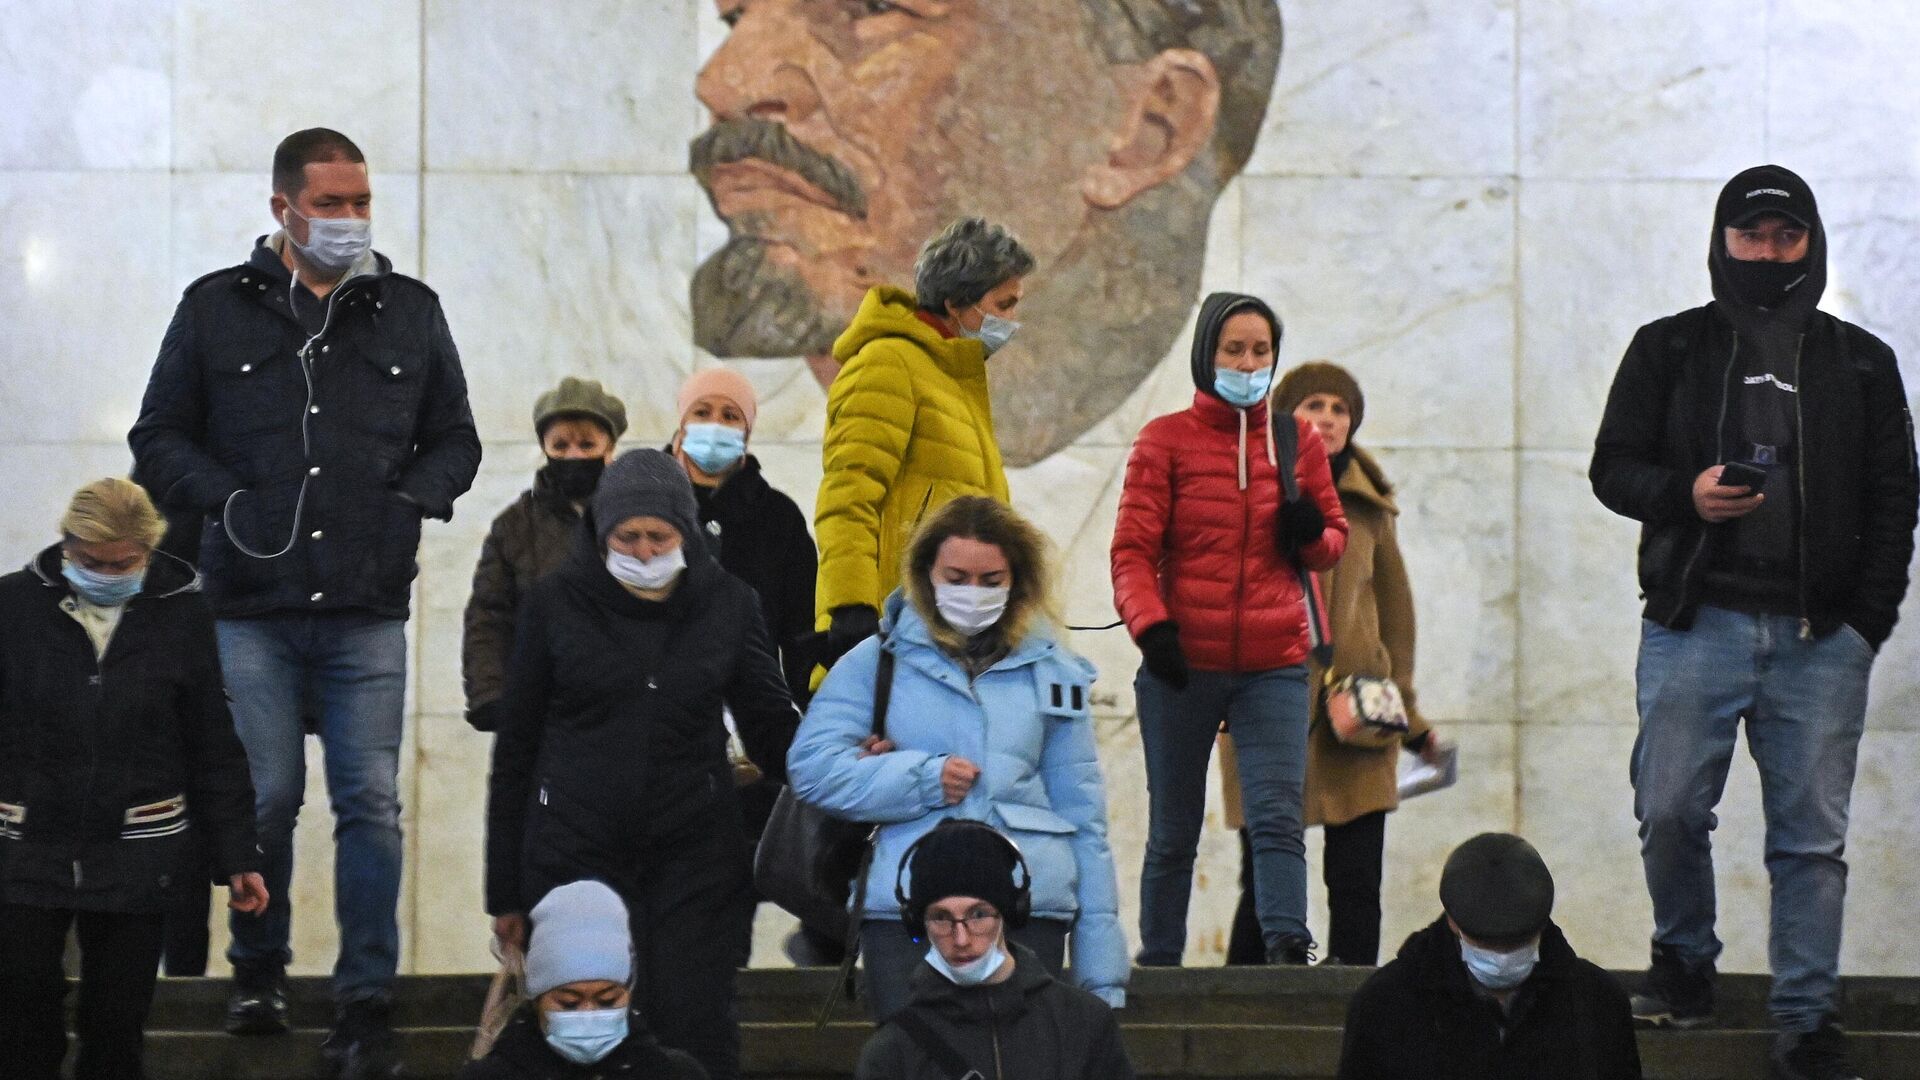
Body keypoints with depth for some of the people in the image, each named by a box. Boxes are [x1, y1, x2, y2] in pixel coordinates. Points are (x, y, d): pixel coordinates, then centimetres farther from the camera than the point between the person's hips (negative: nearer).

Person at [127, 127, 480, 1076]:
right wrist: (228, 501, -6)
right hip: (251, 606, -1)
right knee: (264, 798, 1)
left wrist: (411, 503, 1)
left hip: (369, 613, 1)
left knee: (371, 804, -3)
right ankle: (258, 971, 23)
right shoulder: (216, 309, 6)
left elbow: (454, 440, 19)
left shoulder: (410, 313, 12)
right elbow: (159, 437, 9)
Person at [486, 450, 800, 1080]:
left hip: (691, 857, 1)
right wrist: (505, 891, 5)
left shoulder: (727, 603, 5)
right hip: (574, 855, 0)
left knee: (695, 1029, -5)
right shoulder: (557, 603, 2)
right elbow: (515, 750, 6)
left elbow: (772, 729, 9)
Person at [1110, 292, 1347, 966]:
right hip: (1182, 666, -1)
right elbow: (1132, 550, -3)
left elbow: (1335, 539, 19)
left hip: (1275, 667, 1)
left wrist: (1313, 535, -6)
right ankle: (1157, 960, 16)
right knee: (1173, 830, 6)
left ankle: (1287, 947, -28)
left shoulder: (1297, 439, 10)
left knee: (1277, 815, -15)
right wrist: (1150, 625, -20)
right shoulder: (1165, 440, 2)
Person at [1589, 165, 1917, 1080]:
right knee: (1670, 812, -3)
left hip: (1820, 636, 0)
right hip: (1695, 626, 0)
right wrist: (1683, 493, -12)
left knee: (1812, 836, -1)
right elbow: (1612, 467, 9)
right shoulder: (1668, 350, 11)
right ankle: (1683, 955, 23)